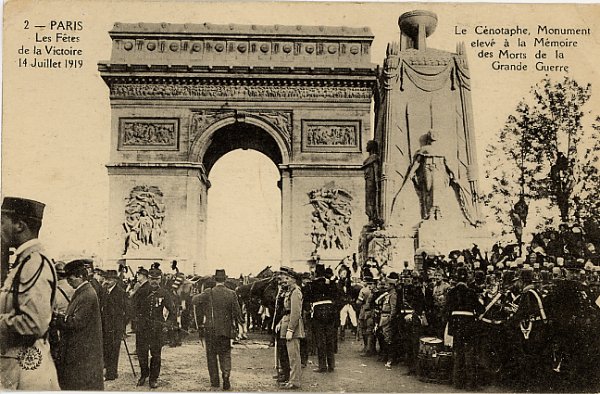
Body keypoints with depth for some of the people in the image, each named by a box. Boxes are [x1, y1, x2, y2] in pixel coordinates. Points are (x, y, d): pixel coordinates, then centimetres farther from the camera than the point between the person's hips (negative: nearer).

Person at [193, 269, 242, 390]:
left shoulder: (208, 293, -9)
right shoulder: (232, 294, -4)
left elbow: (195, 300, -16)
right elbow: (237, 312, -2)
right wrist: (236, 326, 11)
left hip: (210, 330, -1)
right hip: (226, 329, 1)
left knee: (212, 354, 11)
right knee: (225, 354, 12)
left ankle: (214, 380, 14)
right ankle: (226, 374, -9)